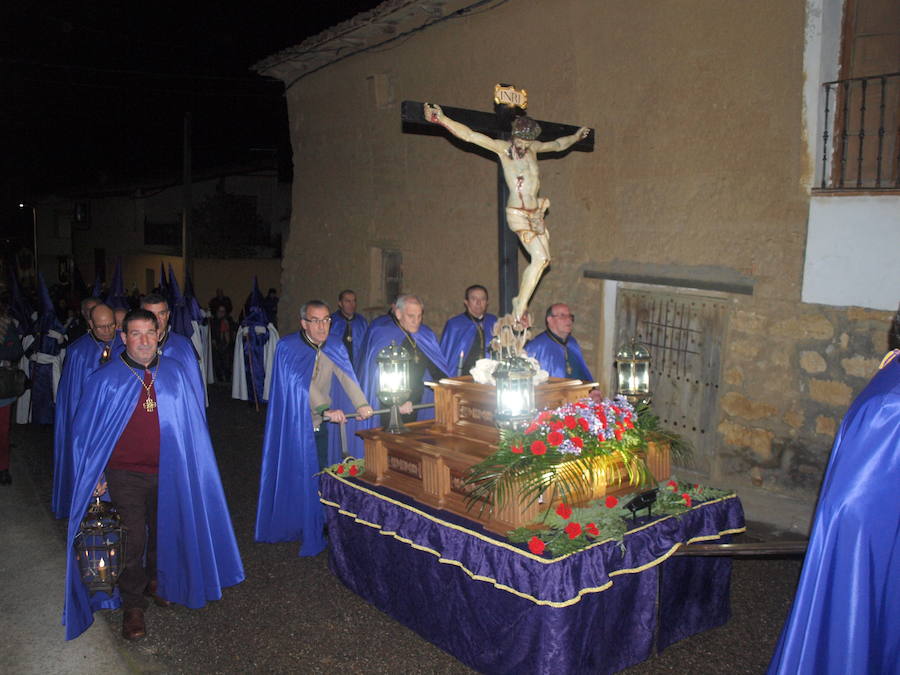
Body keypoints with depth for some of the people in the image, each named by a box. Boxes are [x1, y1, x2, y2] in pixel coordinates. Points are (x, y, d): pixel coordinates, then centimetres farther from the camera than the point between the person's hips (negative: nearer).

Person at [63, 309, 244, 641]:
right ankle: (132, 606, 17)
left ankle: (157, 582, 43)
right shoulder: (105, 379, -8)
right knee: (132, 541, -2)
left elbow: (193, 423, 4)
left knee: (163, 532, 18)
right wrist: (94, 474, -1)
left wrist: (190, 466, 4)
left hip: (168, 472, 3)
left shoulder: (177, 374, -3)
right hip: (125, 474, -2)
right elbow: (86, 429, 0)